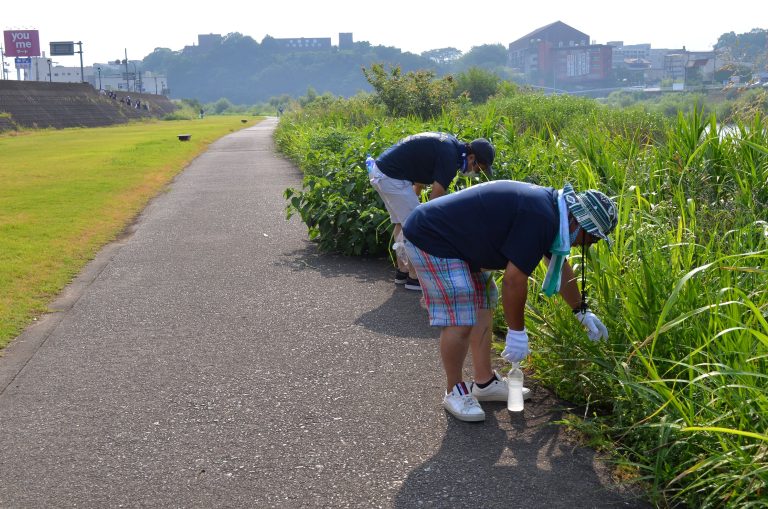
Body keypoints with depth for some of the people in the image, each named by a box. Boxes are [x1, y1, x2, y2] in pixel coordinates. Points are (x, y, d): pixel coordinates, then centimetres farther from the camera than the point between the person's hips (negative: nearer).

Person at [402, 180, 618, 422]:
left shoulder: (549, 205, 8)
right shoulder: (540, 219, -25)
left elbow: (560, 268, 23)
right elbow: (514, 280, -22)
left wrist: (582, 312, 30)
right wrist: (517, 332, -10)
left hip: (456, 241, 11)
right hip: (430, 239, -11)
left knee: (483, 307, 13)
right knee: (460, 321, -12)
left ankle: (485, 382, 20)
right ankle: (454, 391, 6)